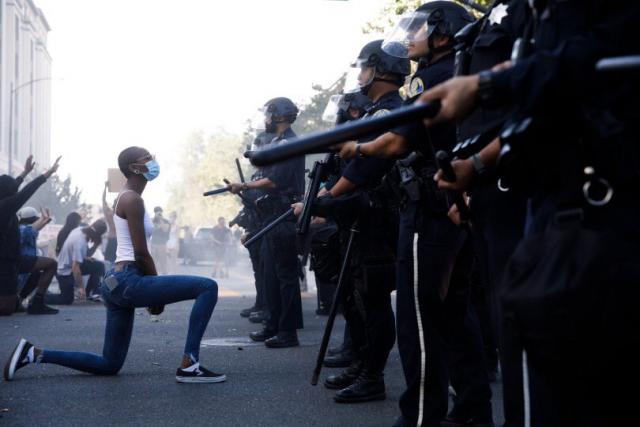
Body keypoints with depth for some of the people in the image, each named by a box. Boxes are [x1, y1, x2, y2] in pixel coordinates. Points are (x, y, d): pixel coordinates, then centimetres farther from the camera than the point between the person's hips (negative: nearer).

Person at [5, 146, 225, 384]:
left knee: (109, 365, 17)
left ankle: (34, 353, 16)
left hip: (117, 283, 10)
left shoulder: (126, 197, 21)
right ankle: (189, 366, -15)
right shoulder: (133, 199, -10)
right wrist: (158, 293, -2)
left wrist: (154, 292, 17)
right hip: (128, 282, -10)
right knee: (207, 288, -14)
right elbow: (141, 253, -14)